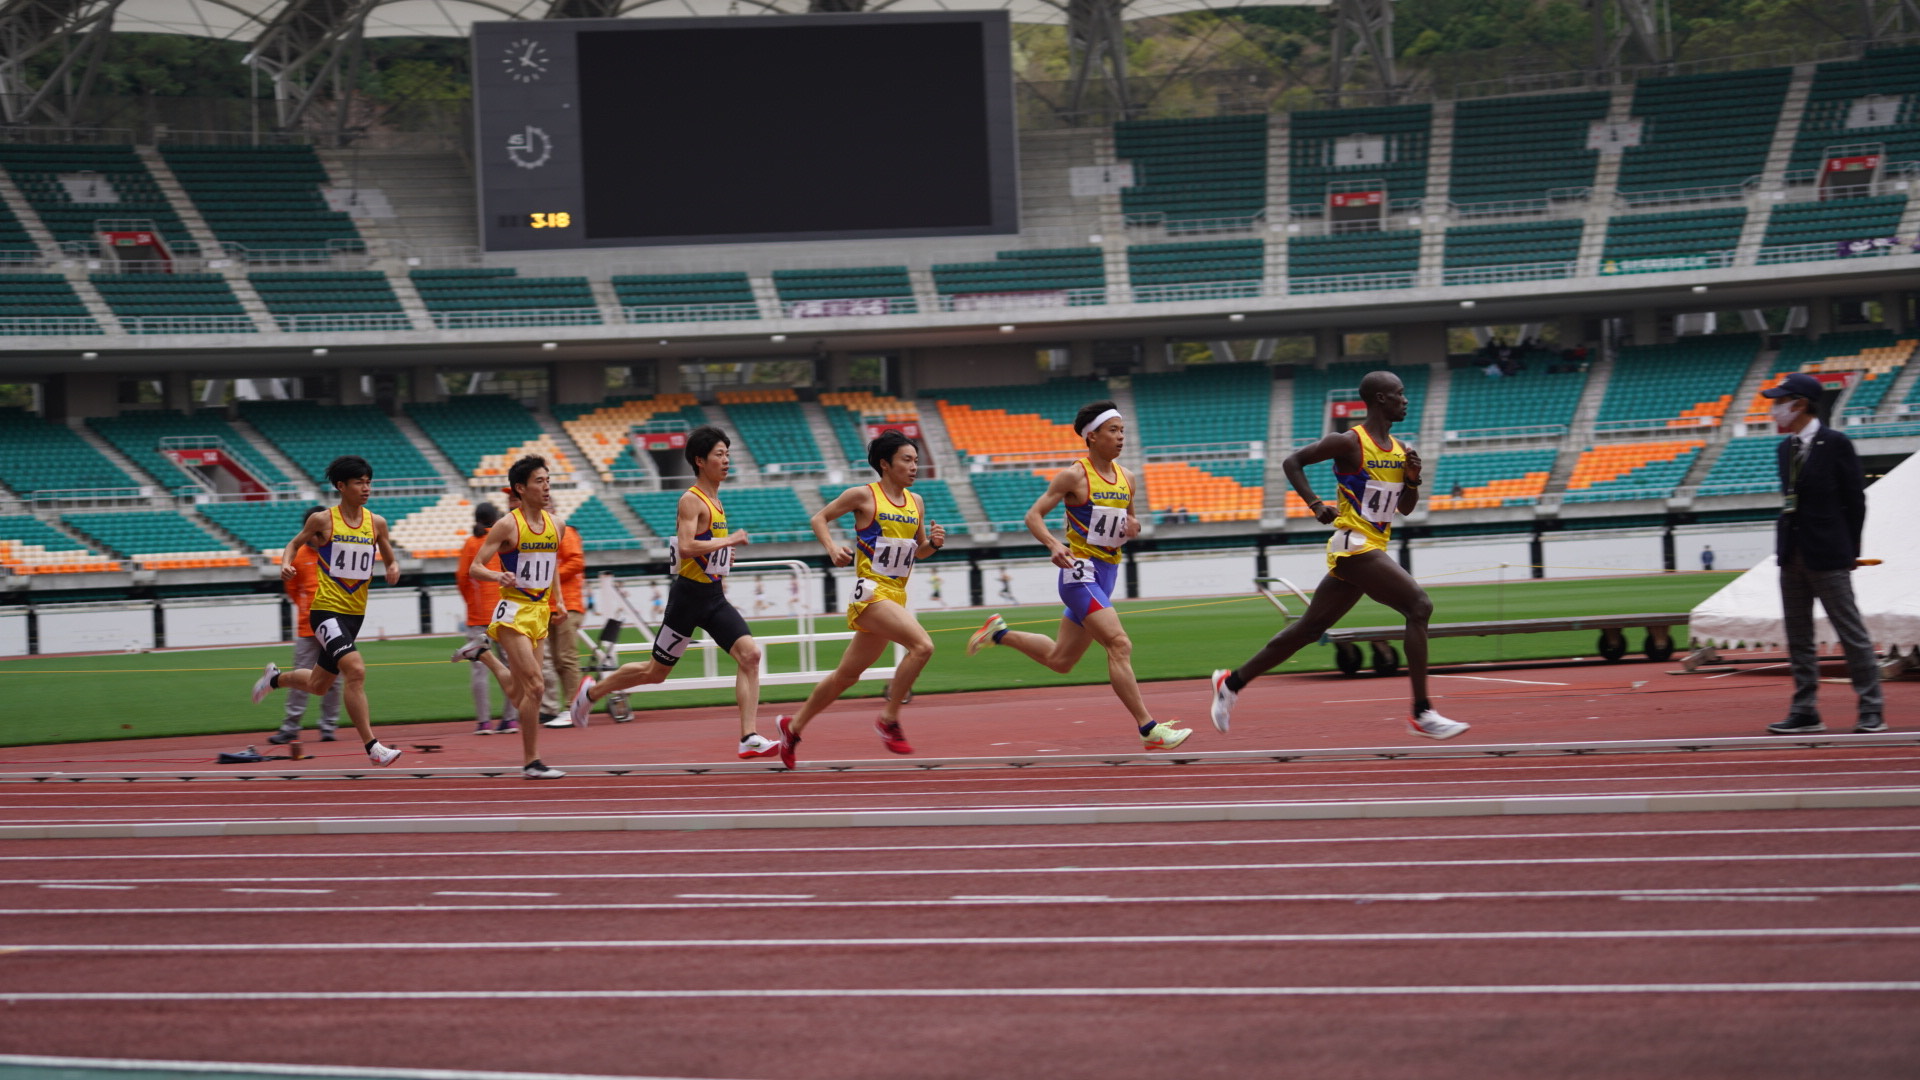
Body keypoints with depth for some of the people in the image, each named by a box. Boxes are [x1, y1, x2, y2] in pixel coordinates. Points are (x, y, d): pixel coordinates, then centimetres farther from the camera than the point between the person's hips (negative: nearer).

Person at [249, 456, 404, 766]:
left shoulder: (376, 523, 5)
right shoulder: (322, 520, -5)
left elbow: (390, 559, 15)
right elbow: (295, 544, 10)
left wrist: (394, 570, -8)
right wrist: (286, 564, -11)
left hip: (354, 613, 6)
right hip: (326, 610, -6)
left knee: (318, 685, 17)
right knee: (356, 670, -25)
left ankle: (275, 678, 49)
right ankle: (371, 746, -23)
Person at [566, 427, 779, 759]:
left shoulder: (715, 501, 14)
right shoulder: (691, 501, -14)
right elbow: (686, 547, -29)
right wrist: (728, 540, -23)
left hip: (714, 596, 7)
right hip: (689, 595, -7)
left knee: (750, 654, -13)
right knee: (655, 672, 6)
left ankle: (749, 737, -17)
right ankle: (592, 691, 29)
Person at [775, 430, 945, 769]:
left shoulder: (915, 503, 11)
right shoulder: (863, 496, -6)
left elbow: (918, 551, 21)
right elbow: (819, 518, 3)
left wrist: (933, 543, -1)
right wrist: (831, 548, -14)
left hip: (895, 596, 7)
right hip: (870, 591, -7)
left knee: (848, 674, 15)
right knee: (922, 645, -26)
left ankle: (794, 726, 30)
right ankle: (889, 719, -14)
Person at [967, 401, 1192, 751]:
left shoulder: (1126, 478, 10)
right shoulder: (1074, 476, -9)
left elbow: (1129, 518, 25)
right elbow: (1033, 515, -10)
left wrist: (1134, 526, 0)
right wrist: (1054, 545, -28)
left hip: (1106, 574, 8)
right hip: (1079, 572, -8)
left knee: (1059, 660, 15)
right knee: (1119, 644, -20)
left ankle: (999, 633, 36)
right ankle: (1148, 729, -22)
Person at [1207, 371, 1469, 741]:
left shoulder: (1399, 449, 13)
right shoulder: (1350, 443, -10)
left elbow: (1405, 508, 20)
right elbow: (1292, 461, -6)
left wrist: (1413, 479, 1)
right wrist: (1316, 506, -13)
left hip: (1371, 551, 9)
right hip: (1353, 546, -9)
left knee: (1309, 628, 14)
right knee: (1418, 605, -20)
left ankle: (1232, 682, 25)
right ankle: (1422, 713, -21)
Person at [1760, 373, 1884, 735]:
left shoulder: (1836, 444, -8)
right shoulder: (1785, 448, 12)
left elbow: (1855, 500, -5)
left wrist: (1850, 551, -5)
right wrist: (1788, 545, 8)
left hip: (1827, 556, -7)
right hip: (1792, 555, 7)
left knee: (1851, 633, -2)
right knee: (1798, 637, 7)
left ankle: (1872, 710, 3)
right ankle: (1805, 711, 12)